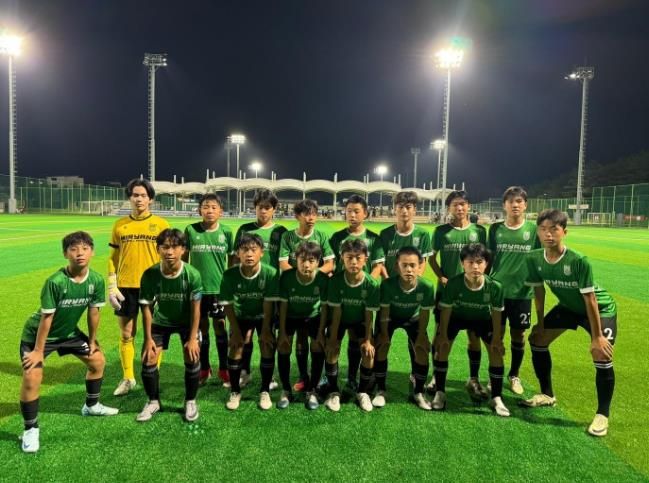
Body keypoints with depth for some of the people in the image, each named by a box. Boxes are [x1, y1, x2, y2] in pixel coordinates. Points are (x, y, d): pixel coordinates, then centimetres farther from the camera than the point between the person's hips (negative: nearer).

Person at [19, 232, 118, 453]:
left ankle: (91, 406, 35)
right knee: (31, 378, -16)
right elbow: (47, 317, -26)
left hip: (69, 331, 6)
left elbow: (93, 312, -7)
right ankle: (31, 429, 6)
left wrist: (92, 341, 3)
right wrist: (38, 351, -18)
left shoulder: (96, 280, -19)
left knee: (98, 360, 12)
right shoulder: (55, 281, -33)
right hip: (37, 333, -5)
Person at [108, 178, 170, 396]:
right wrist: (112, 287, 1)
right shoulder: (120, 225, 5)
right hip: (126, 287, 2)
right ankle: (128, 378, 27)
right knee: (126, 334, 10)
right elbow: (113, 258, 8)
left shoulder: (161, 224, -1)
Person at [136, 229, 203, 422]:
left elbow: (195, 308, -19)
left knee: (192, 357, -14)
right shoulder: (150, 275, -24)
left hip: (186, 321, -1)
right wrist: (148, 338, -11)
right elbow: (147, 307, -13)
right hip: (160, 321, 2)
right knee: (148, 360, -5)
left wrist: (193, 338, -17)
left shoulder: (192, 274, -28)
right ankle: (153, 402, 20)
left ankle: (190, 401, 10)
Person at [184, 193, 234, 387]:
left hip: (220, 287, 0)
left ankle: (223, 369, 22)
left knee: (220, 327, 8)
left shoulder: (226, 232, -3)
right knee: (201, 328, 11)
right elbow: (184, 258, 5)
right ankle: (204, 369, 26)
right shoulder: (191, 230, -4)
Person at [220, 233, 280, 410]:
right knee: (235, 349, -6)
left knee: (268, 348, -10)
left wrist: (265, 330, -18)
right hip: (241, 316, 1)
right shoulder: (230, 274, -26)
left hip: (263, 316, -1)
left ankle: (265, 391, 9)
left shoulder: (270, 273, -31)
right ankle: (235, 392, 13)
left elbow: (269, 304, -23)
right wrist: (236, 331, -13)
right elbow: (228, 304, -16)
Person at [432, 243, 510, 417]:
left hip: (483, 319, 1)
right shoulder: (454, 283, -34)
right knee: (442, 347, -11)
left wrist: (496, 337, -11)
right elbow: (446, 309, -19)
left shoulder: (495, 286, -31)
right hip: (457, 316, 0)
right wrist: (443, 334, -14)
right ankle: (440, 393, 6)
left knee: (497, 351, -9)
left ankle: (496, 398, 7)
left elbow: (496, 313, -14)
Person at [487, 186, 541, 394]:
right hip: (497, 289, 0)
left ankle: (514, 376, 30)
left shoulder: (534, 229, -2)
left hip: (522, 292, 0)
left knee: (518, 335, 11)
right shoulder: (495, 229, 1)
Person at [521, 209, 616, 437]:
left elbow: (590, 300, -29)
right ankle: (547, 395, 24)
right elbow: (538, 291, -6)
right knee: (537, 339, 5)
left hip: (601, 308, -6)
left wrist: (597, 337, -24)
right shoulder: (534, 259, -20)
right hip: (568, 306, 6)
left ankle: (602, 415, 2)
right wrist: (540, 323, 0)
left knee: (602, 356, -20)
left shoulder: (579, 261, -35)